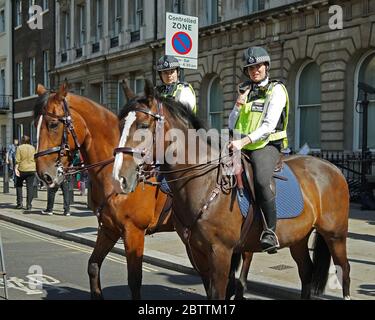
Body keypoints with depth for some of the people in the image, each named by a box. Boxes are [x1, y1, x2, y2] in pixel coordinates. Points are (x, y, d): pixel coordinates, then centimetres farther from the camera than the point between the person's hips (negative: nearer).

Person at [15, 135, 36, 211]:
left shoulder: (20, 148, -3)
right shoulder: (33, 148, 7)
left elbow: (17, 160, -10)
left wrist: (16, 168, -10)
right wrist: (36, 168, 20)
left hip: (22, 169, -2)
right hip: (32, 170, 2)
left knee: (18, 185, 16)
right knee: (30, 186, 4)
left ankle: (19, 203, 10)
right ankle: (29, 205, 0)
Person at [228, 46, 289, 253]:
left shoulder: (276, 90, -1)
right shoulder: (244, 90, 18)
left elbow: (269, 126, -13)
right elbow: (232, 125, 16)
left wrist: (243, 141, -24)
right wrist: (239, 104, 0)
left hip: (266, 146, -6)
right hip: (242, 148, 7)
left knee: (262, 181, -32)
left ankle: (270, 232, -24)